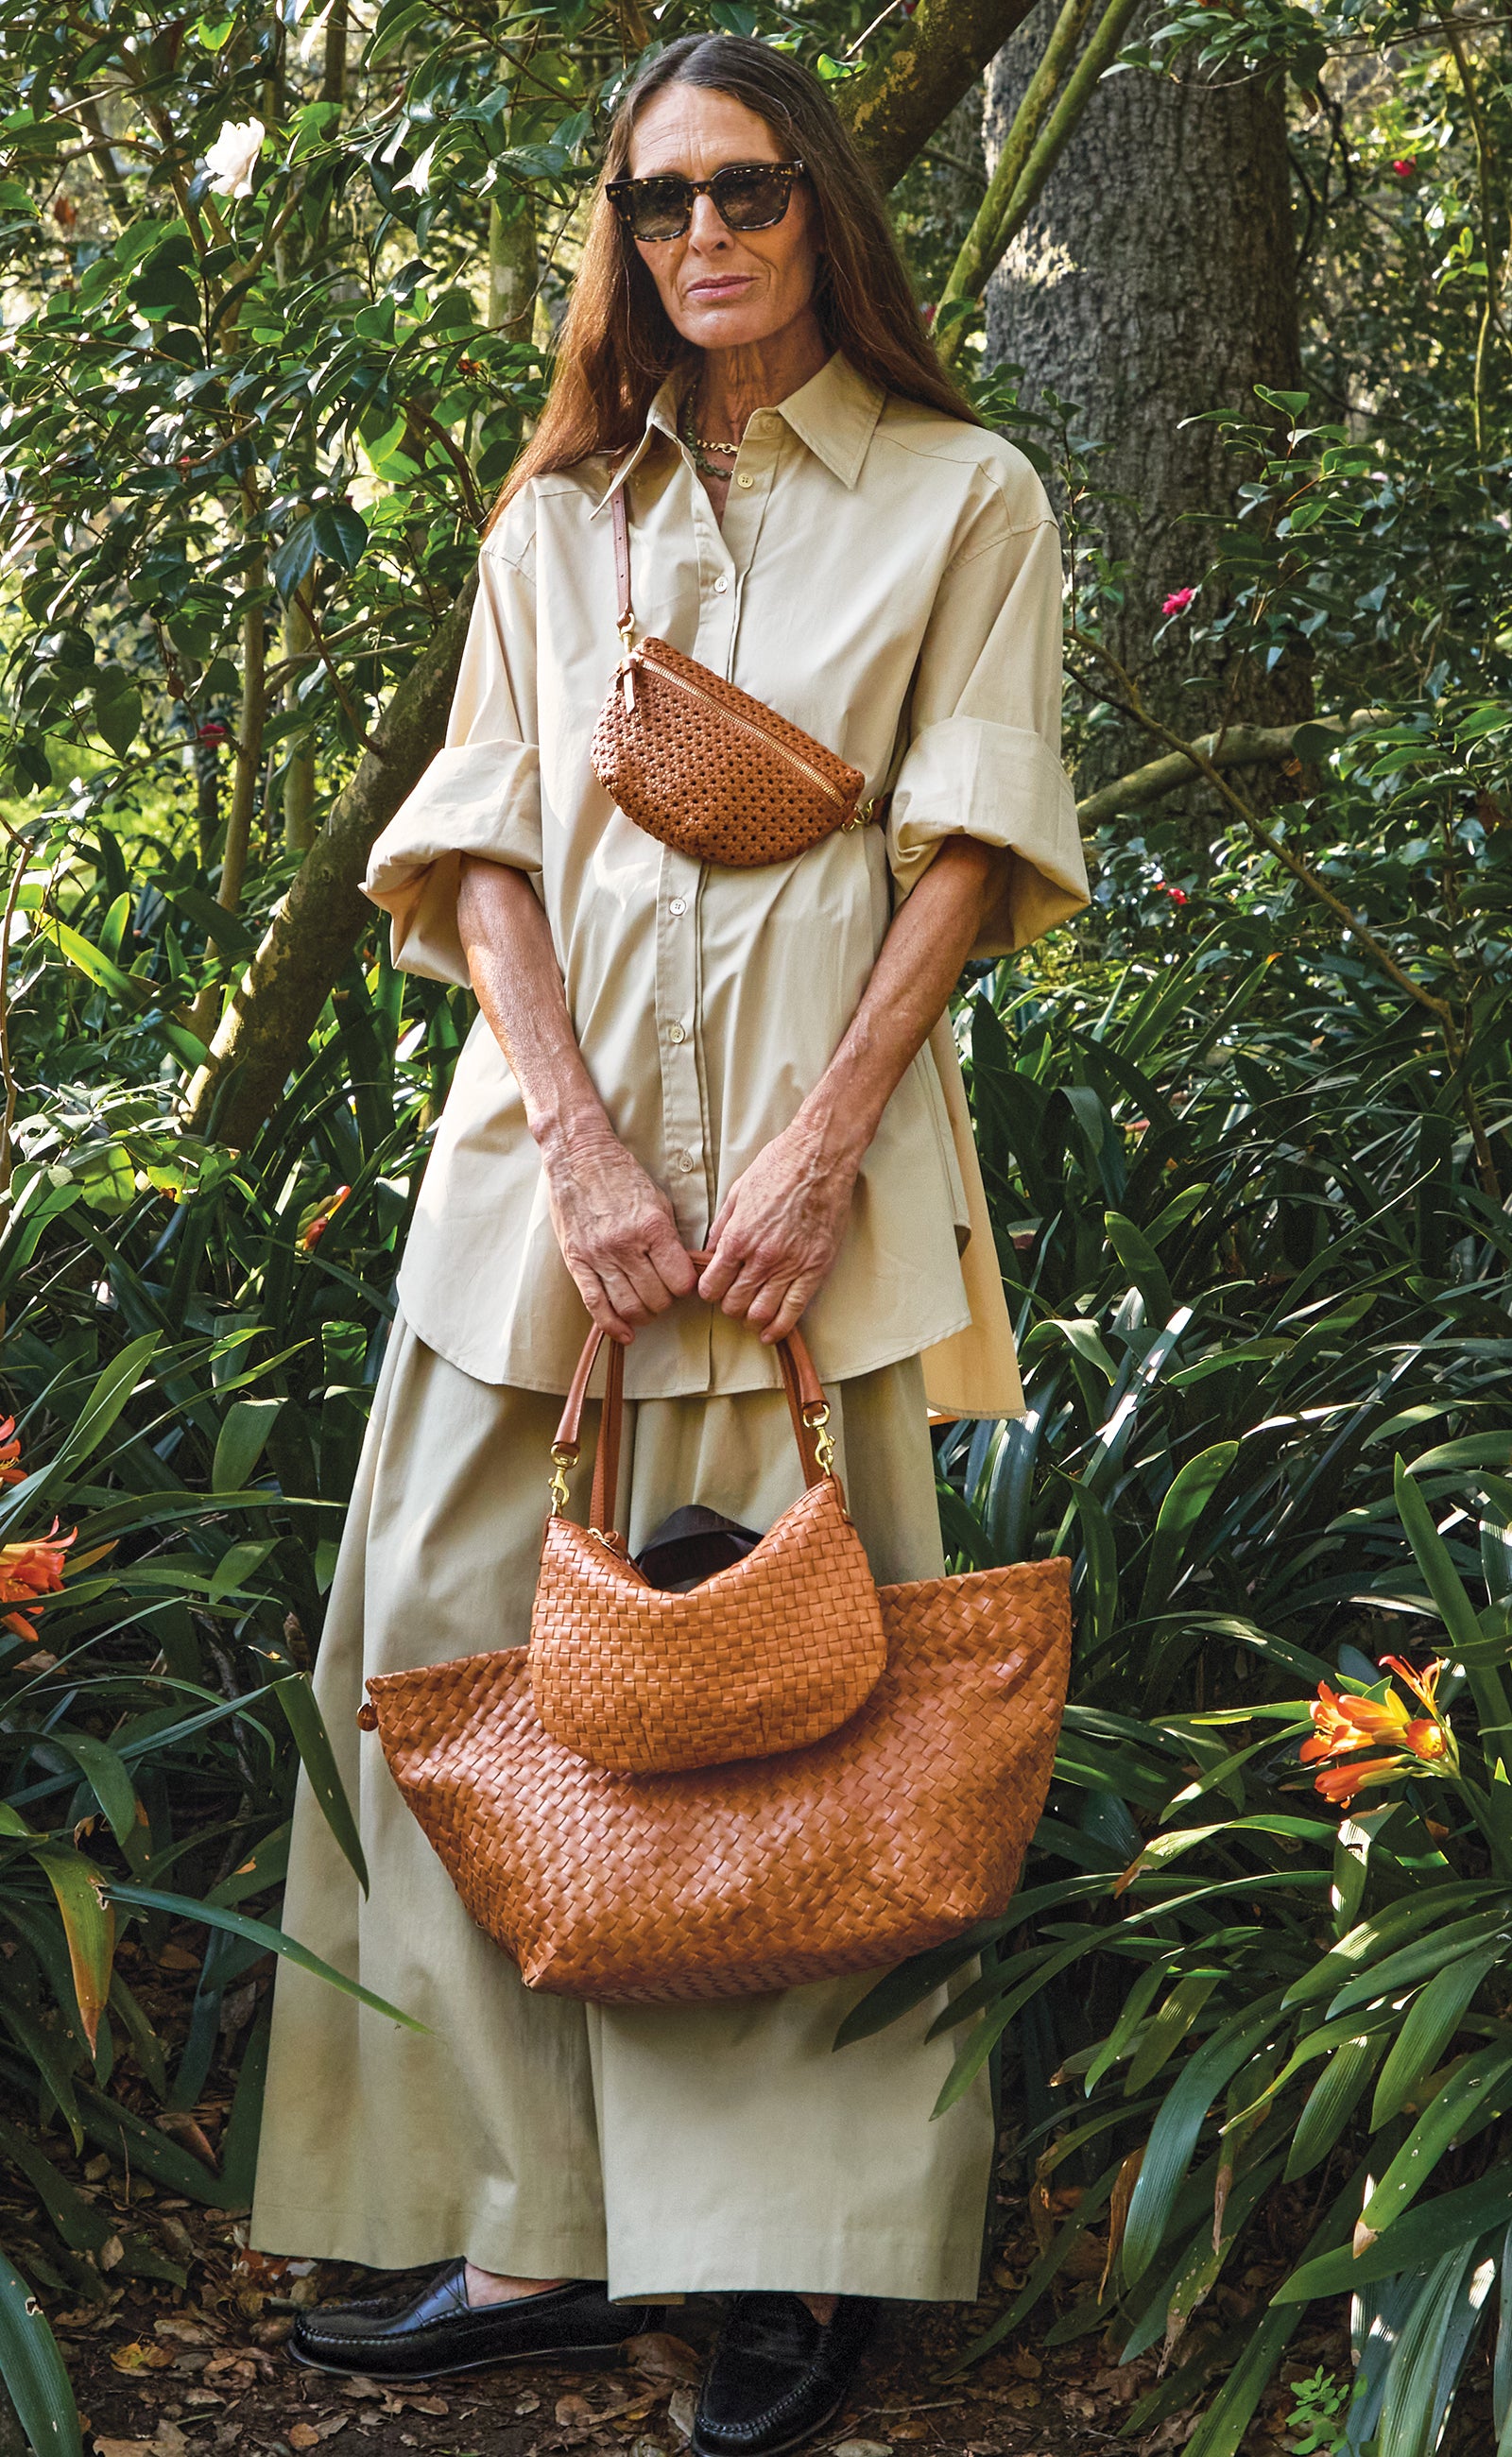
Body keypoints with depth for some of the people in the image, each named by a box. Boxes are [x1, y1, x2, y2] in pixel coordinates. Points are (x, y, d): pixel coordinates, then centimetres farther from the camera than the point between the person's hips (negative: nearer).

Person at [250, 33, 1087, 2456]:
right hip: (553, 1132, 3)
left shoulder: (964, 501, 9)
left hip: (821, 1142, -3)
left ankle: (808, 2247, 2)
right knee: (459, 1644, -3)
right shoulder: (556, 520, 17)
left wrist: (819, 1148, -12)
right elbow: (485, 845, 7)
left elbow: (969, 848, 0)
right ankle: (544, 2228, 2)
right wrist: (583, 1146, -9)